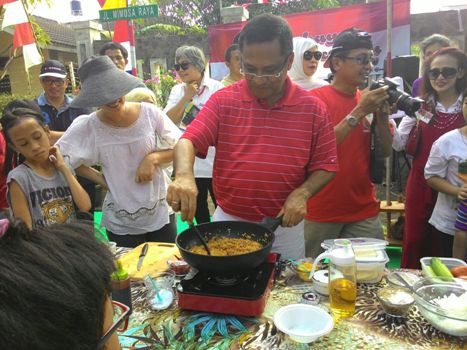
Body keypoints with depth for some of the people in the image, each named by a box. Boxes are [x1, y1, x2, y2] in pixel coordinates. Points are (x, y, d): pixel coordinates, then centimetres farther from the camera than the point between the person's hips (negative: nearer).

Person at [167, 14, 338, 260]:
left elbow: (325, 166, 0)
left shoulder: (312, 108, -5)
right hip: (228, 221, 0)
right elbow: (188, 141, -13)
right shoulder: (223, 101, -5)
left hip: (285, 225, 1)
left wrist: (302, 193, -18)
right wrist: (184, 175, -34)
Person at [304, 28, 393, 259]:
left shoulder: (369, 99, 6)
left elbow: (385, 152, 7)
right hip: (321, 213, -4)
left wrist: (382, 113, -8)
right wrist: (358, 112, -20)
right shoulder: (315, 98, -8)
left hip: (365, 212, 5)